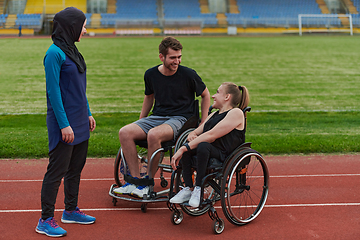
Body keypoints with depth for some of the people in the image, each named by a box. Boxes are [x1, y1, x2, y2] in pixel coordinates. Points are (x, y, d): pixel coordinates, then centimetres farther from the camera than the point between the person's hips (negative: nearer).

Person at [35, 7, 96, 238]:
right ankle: (46, 220, 6)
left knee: (76, 166, 16)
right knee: (57, 169, -3)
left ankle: (71, 210, 30)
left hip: (80, 122, 9)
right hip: (64, 122, -9)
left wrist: (88, 114, 17)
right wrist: (64, 124, -19)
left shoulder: (72, 50, 11)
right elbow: (53, 90, -18)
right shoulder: (55, 53, -15)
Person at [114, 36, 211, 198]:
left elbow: (205, 95, 7)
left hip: (180, 119, -5)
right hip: (156, 117, 5)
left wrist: (204, 124, 1)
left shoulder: (188, 75, -7)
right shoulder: (151, 74, 3)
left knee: (153, 135, -36)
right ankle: (135, 180, -15)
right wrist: (140, 122, 19)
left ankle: (148, 182, -19)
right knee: (124, 133, -20)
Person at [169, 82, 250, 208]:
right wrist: (192, 135, -9)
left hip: (226, 158, -8)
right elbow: (198, 131, 19)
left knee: (203, 146, -35)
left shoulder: (236, 113, -5)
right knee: (186, 147, -19)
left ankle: (199, 189, -20)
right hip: (206, 153, 8)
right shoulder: (214, 115, 25)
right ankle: (188, 189, -16)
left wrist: (184, 149, -20)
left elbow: (211, 135, -16)